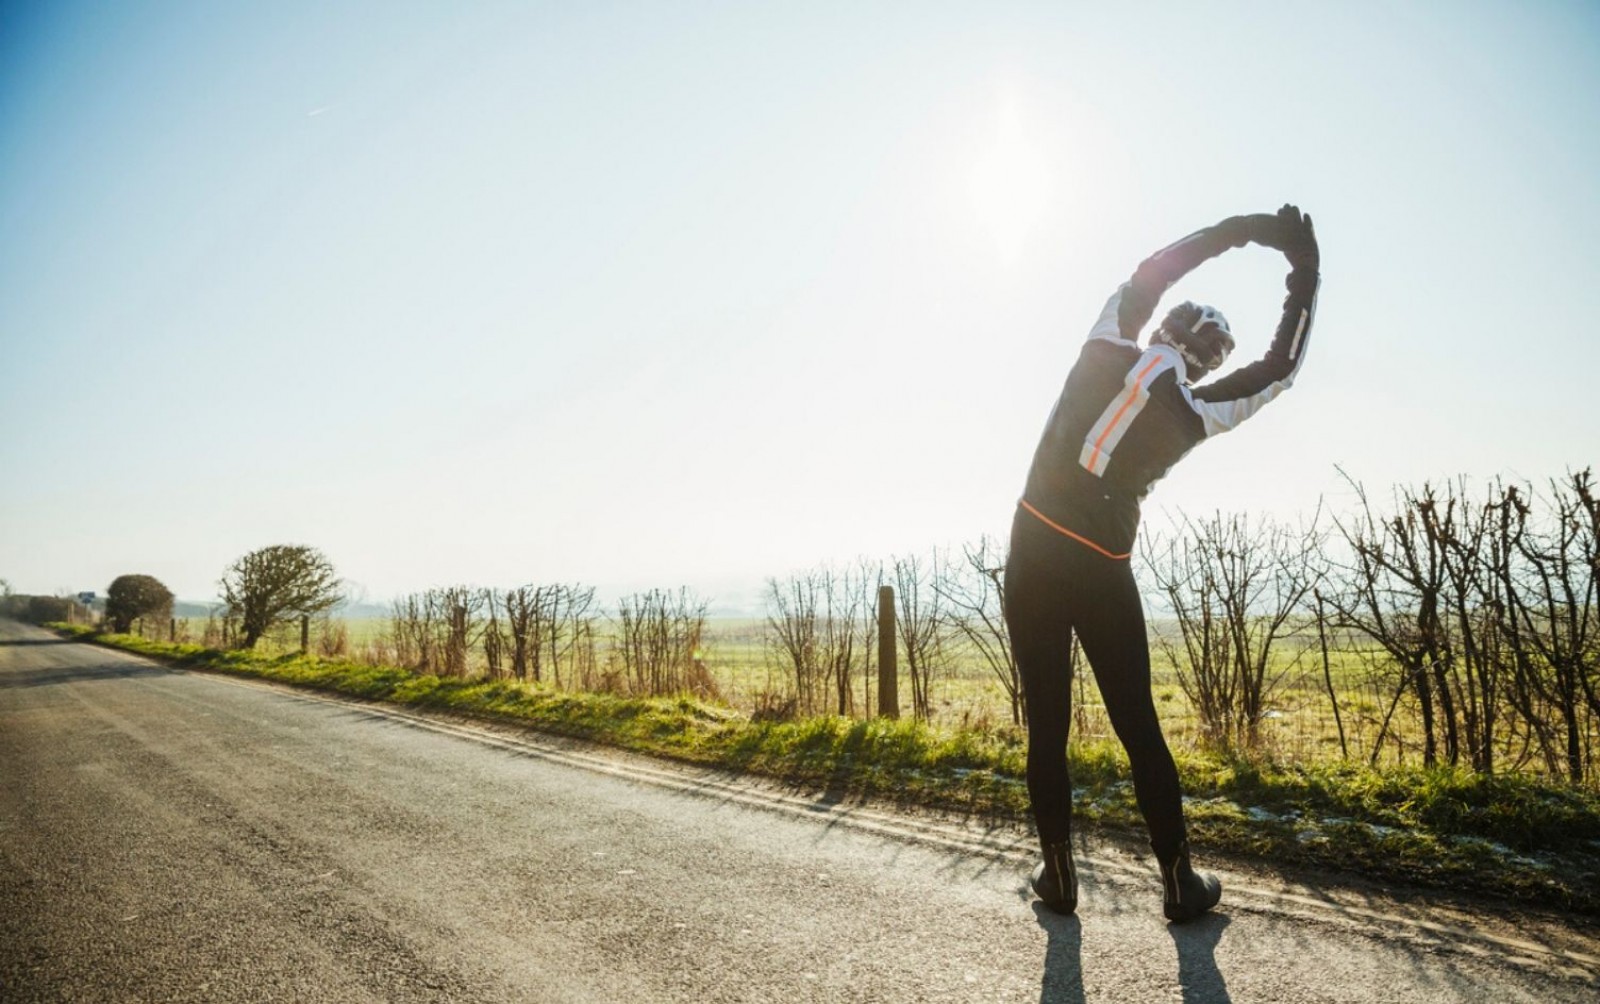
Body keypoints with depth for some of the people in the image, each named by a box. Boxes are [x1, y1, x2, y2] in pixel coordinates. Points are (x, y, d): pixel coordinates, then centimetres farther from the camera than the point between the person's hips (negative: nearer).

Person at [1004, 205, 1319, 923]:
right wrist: (1305, 273, 21)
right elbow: (1280, 367, 15)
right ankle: (1179, 883, 21)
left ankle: (1058, 876, 18)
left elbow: (1148, 273, 19)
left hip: (1032, 554, 1)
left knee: (1047, 726, 8)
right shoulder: (1195, 413, 0)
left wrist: (1238, 229, 26)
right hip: (1102, 571, -1)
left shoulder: (1107, 348, 1)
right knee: (1138, 727, 11)